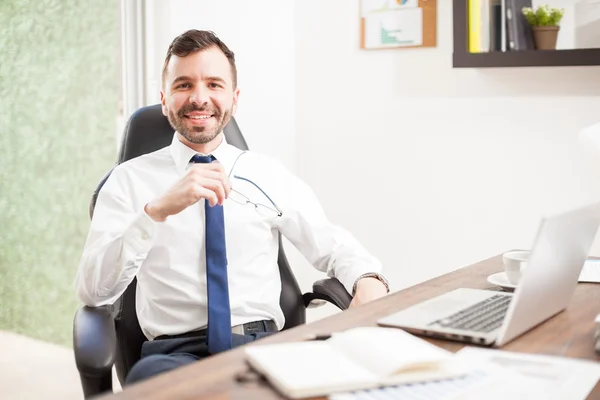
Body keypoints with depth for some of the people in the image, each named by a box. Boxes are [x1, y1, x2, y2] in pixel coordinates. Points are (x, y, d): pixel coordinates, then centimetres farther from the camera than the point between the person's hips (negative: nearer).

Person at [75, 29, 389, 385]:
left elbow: (333, 246, 17)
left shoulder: (270, 176, 12)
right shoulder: (130, 180, 6)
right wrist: (158, 210, -22)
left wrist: (369, 281, -8)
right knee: (150, 375, -37)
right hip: (176, 352, -1)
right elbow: (92, 291, -6)